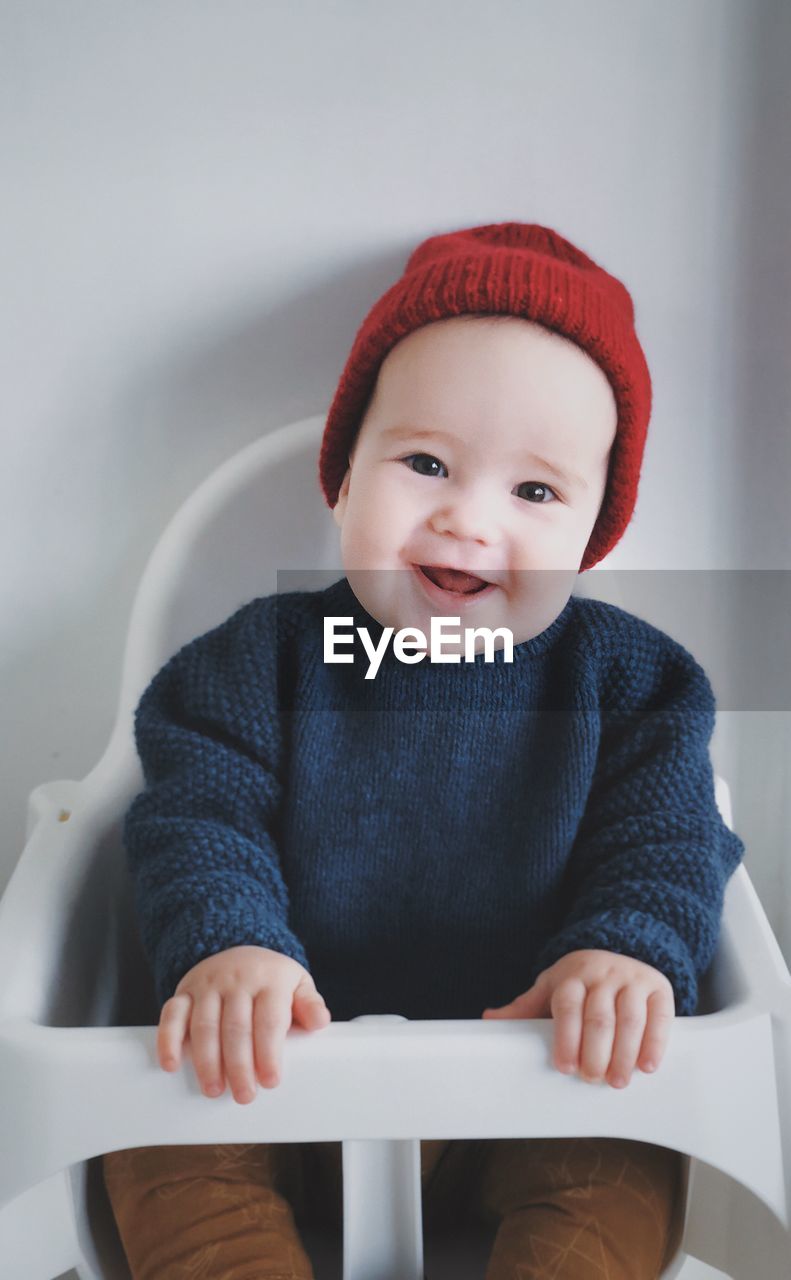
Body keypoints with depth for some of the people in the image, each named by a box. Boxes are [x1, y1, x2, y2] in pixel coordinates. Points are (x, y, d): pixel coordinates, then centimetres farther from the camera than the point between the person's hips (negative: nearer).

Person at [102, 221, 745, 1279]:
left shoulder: (625, 678, 1)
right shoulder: (266, 659, -1)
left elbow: (666, 834, -5)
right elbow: (201, 816, -8)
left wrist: (630, 949, -28)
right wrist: (226, 942, -29)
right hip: (291, 1066, 1)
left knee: (623, 1174, -24)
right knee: (164, 1145, -22)